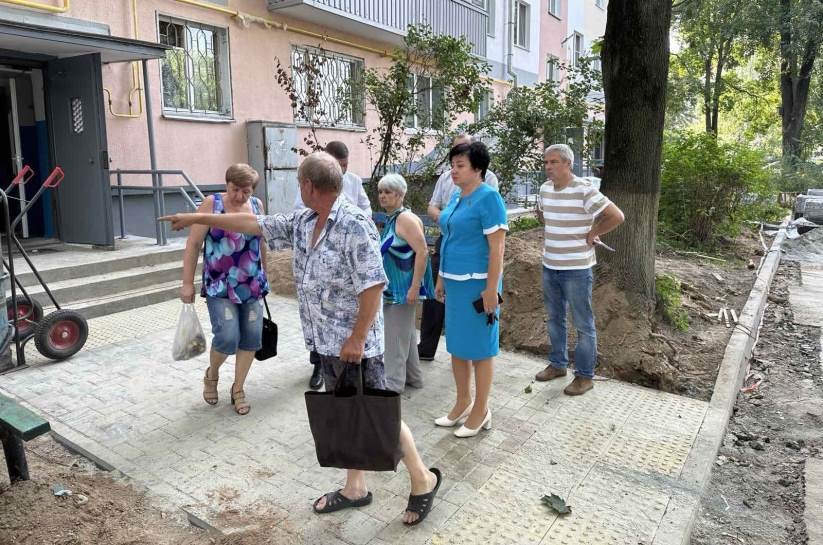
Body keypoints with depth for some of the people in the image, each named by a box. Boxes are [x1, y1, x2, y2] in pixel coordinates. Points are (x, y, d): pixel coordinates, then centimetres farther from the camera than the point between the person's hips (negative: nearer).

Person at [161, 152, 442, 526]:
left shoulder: (355, 224, -20)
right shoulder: (302, 222, 6)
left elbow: (373, 285, -23)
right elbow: (255, 223, 15)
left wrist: (357, 339, -21)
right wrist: (198, 218, 20)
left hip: (356, 344, -8)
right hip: (325, 341, 8)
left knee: (378, 417, 2)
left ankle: (423, 480, 22)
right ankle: (355, 488, 34)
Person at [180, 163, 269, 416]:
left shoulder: (256, 205, 4)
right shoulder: (212, 204, -8)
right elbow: (193, 244, -6)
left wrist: (264, 276, 20)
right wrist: (187, 283, -8)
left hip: (252, 286, 4)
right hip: (219, 287, -4)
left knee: (251, 337, 3)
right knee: (227, 338, -13)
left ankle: (238, 389, 22)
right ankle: (211, 375, 20)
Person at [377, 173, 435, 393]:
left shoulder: (406, 219, -17)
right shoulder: (389, 219, 10)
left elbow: (422, 252, -23)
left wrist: (415, 287, -25)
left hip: (403, 288, -9)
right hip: (392, 287, 9)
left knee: (397, 333, 0)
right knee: (405, 332, 17)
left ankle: (393, 383, 12)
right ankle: (412, 377, 29)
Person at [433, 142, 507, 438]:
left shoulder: (489, 198, -14)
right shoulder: (456, 197, 11)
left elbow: (497, 248, -17)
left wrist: (491, 289, -20)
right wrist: (441, 278, 17)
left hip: (477, 283, -8)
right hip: (454, 282, 8)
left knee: (479, 348, 4)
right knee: (457, 344, 16)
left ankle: (481, 411, 20)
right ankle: (463, 403, 32)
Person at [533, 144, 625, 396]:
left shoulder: (584, 190, -17)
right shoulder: (545, 188, 5)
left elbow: (616, 216, -21)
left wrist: (591, 234, -11)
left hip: (576, 269, -7)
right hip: (549, 266, 7)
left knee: (583, 324, 5)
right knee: (554, 318, 19)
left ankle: (585, 375, 17)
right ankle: (557, 364, 35)